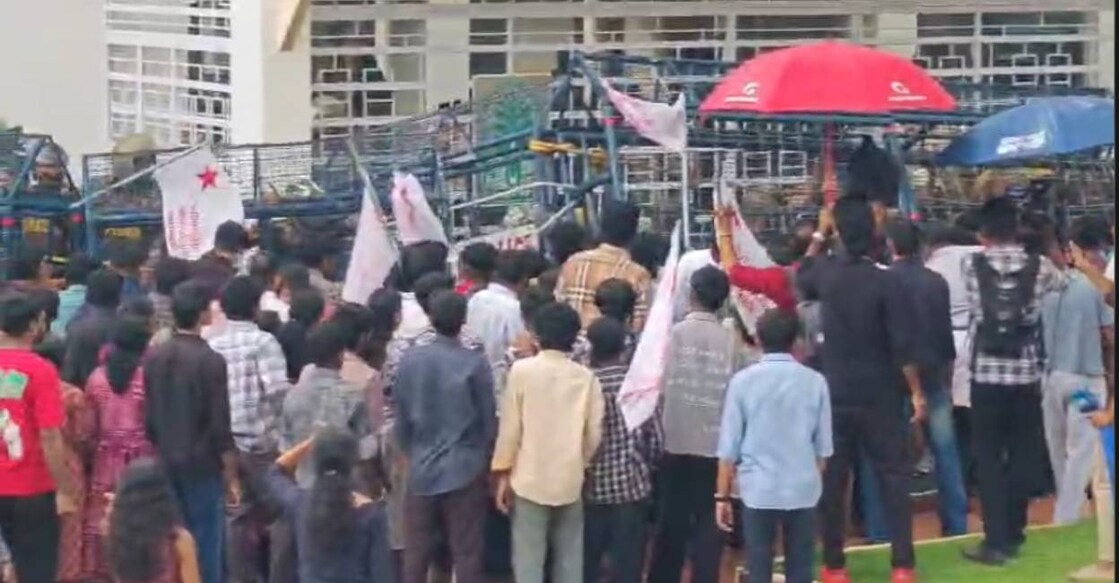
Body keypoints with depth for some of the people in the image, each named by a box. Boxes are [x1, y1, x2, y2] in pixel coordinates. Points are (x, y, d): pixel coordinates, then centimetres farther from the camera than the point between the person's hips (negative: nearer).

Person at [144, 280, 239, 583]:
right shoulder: (211, 361, -16)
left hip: (166, 464, 6)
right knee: (206, 546, 2)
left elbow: (148, 416, 8)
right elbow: (220, 426, -15)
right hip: (203, 466, -6)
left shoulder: (153, 357, 2)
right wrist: (232, 475, -6)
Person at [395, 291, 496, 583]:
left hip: (422, 469, 3)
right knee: (466, 553, 2)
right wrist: (483, 457, 14)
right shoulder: (475, 363, -12)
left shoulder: (410, 360, -3)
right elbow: (488, 419, -4)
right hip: (465, 468, -3)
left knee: (416, 552, 10)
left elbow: (401, 417, 4)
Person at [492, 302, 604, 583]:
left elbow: (510, 427, -6)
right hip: (571, 481, 3)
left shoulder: (522, 370, -7)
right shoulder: (586, 377, 0)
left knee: (528, 559, 1)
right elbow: (594, 433, 2)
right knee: (569, 559, 11)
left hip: (530, 480, -3)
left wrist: (503, 473, 3)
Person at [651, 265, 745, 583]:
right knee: (709, 522, 6)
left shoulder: (677, 332, -7)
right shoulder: (731, 339, -5)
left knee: (672, 521, 11)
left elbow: (663, 385, -4)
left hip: (678, 441, 0)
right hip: (716, 443, 0)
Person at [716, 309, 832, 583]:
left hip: (758, 491, -1)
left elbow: (729, 447, -3)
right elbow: (823, 446, 5)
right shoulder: (814, 381, 0)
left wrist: (722, 496, 6)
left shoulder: (743, 381, -4)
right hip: (803, 491, 1)